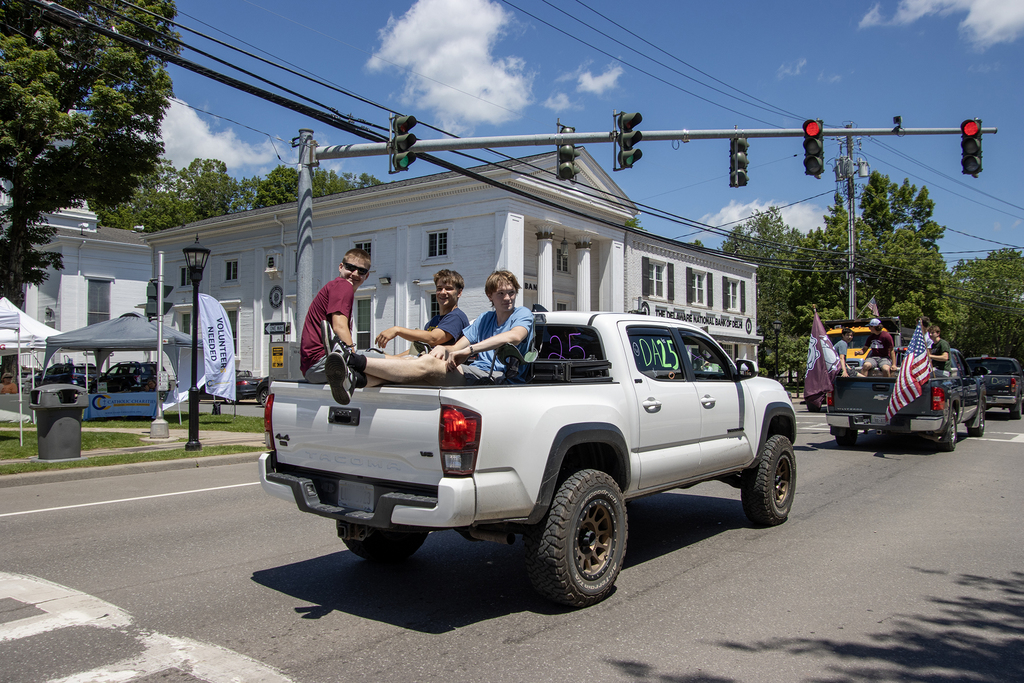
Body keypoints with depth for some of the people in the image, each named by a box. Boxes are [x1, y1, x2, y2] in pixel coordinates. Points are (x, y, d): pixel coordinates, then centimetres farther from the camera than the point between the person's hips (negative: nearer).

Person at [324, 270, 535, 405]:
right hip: (474, 374, 6)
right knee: (421, 360, -21)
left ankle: (357, 361, -37)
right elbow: (456, 348, 21)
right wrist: (442, 348, -6)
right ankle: (356, 379, -43)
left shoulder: (522, 314, 10)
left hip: (496, 378, -6)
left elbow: (515, 336, -14)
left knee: (428, 364, -27)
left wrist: (469, 349, -21)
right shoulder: (484, 319, 30)